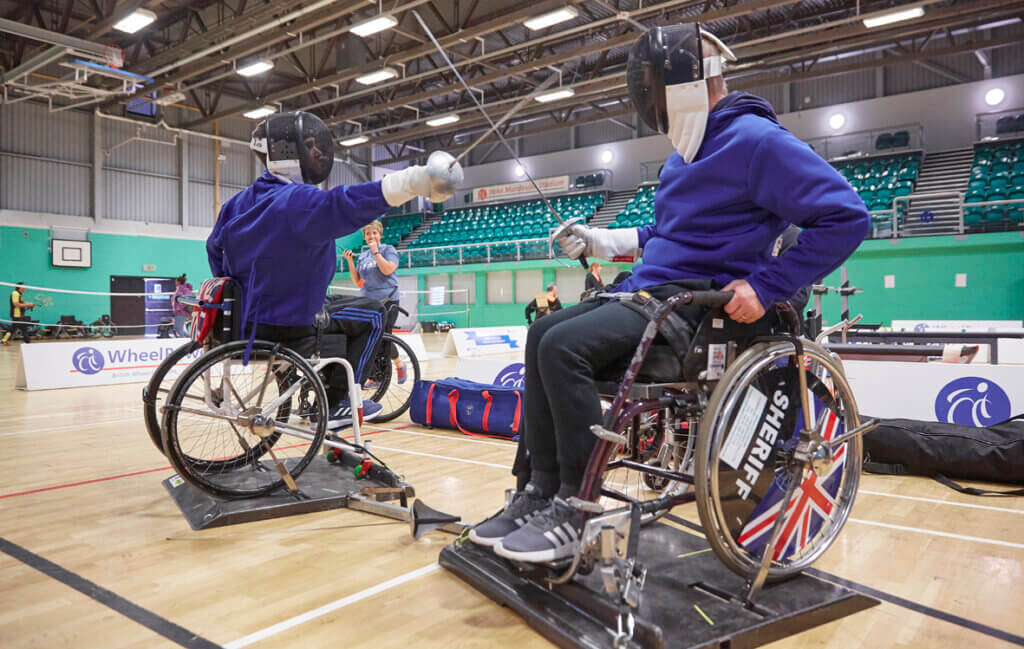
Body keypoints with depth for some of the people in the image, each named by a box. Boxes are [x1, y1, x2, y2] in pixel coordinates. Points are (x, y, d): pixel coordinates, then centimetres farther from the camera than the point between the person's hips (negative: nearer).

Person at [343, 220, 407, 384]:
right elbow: (357, 281, 14)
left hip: (387, 301, -5)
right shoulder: (362, 255, 17)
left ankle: (399, 364, 15)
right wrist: (350, 261, 4)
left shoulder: (388, 249, 2)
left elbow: (387, 269, -16)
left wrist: (375, 251, -11)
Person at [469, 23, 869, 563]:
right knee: (543, 334, 2)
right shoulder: (686, 152, 19)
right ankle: (541, 489, 3)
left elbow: (846, 216, -16)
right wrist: (604, 242, 18)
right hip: (647, 292, 10)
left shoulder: (754, 140, -10)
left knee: (564, 347, -25)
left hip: (698, 303, -10)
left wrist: (765, 285, -21)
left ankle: (576, 509, -12)